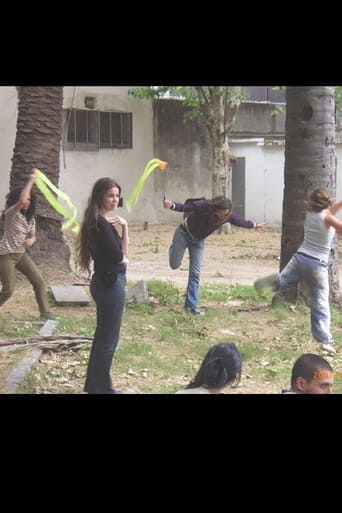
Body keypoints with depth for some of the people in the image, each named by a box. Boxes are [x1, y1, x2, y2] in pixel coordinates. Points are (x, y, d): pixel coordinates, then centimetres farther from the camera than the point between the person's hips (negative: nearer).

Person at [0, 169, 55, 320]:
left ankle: (45, 312, 15)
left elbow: (32, 235, 12)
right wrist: (30, 181, -30)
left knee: (39, 281, 4)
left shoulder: (30, 217, 8)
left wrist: (31, 240, -14)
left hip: (21, 254, 8)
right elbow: (21, 201, -38)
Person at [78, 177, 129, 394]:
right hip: (111, 283, -10)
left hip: (106, 282, 10)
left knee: (103, 335, 18)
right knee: (109, 338, 0)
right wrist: (125, 260, -3)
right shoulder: (101, 223, -19)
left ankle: (94, 384, 28)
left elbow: (122, 251, 10)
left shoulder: (102, 221, 11)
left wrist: (124, 227, -3)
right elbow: (117, 257, -22)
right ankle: (102, 388, 10)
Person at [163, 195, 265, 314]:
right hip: (183, 233, -3)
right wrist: (172, 205, -55)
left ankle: (191, 305, 3)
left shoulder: (228, 216, -18)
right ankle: (173, 248, 40)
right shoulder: (203, 206, -32)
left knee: (195, 273, -3)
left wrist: (254, 225, 18)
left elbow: (241, 221, 1)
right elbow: (184, 207, -33)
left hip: (198, 241, 3)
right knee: (174, 264, 3)